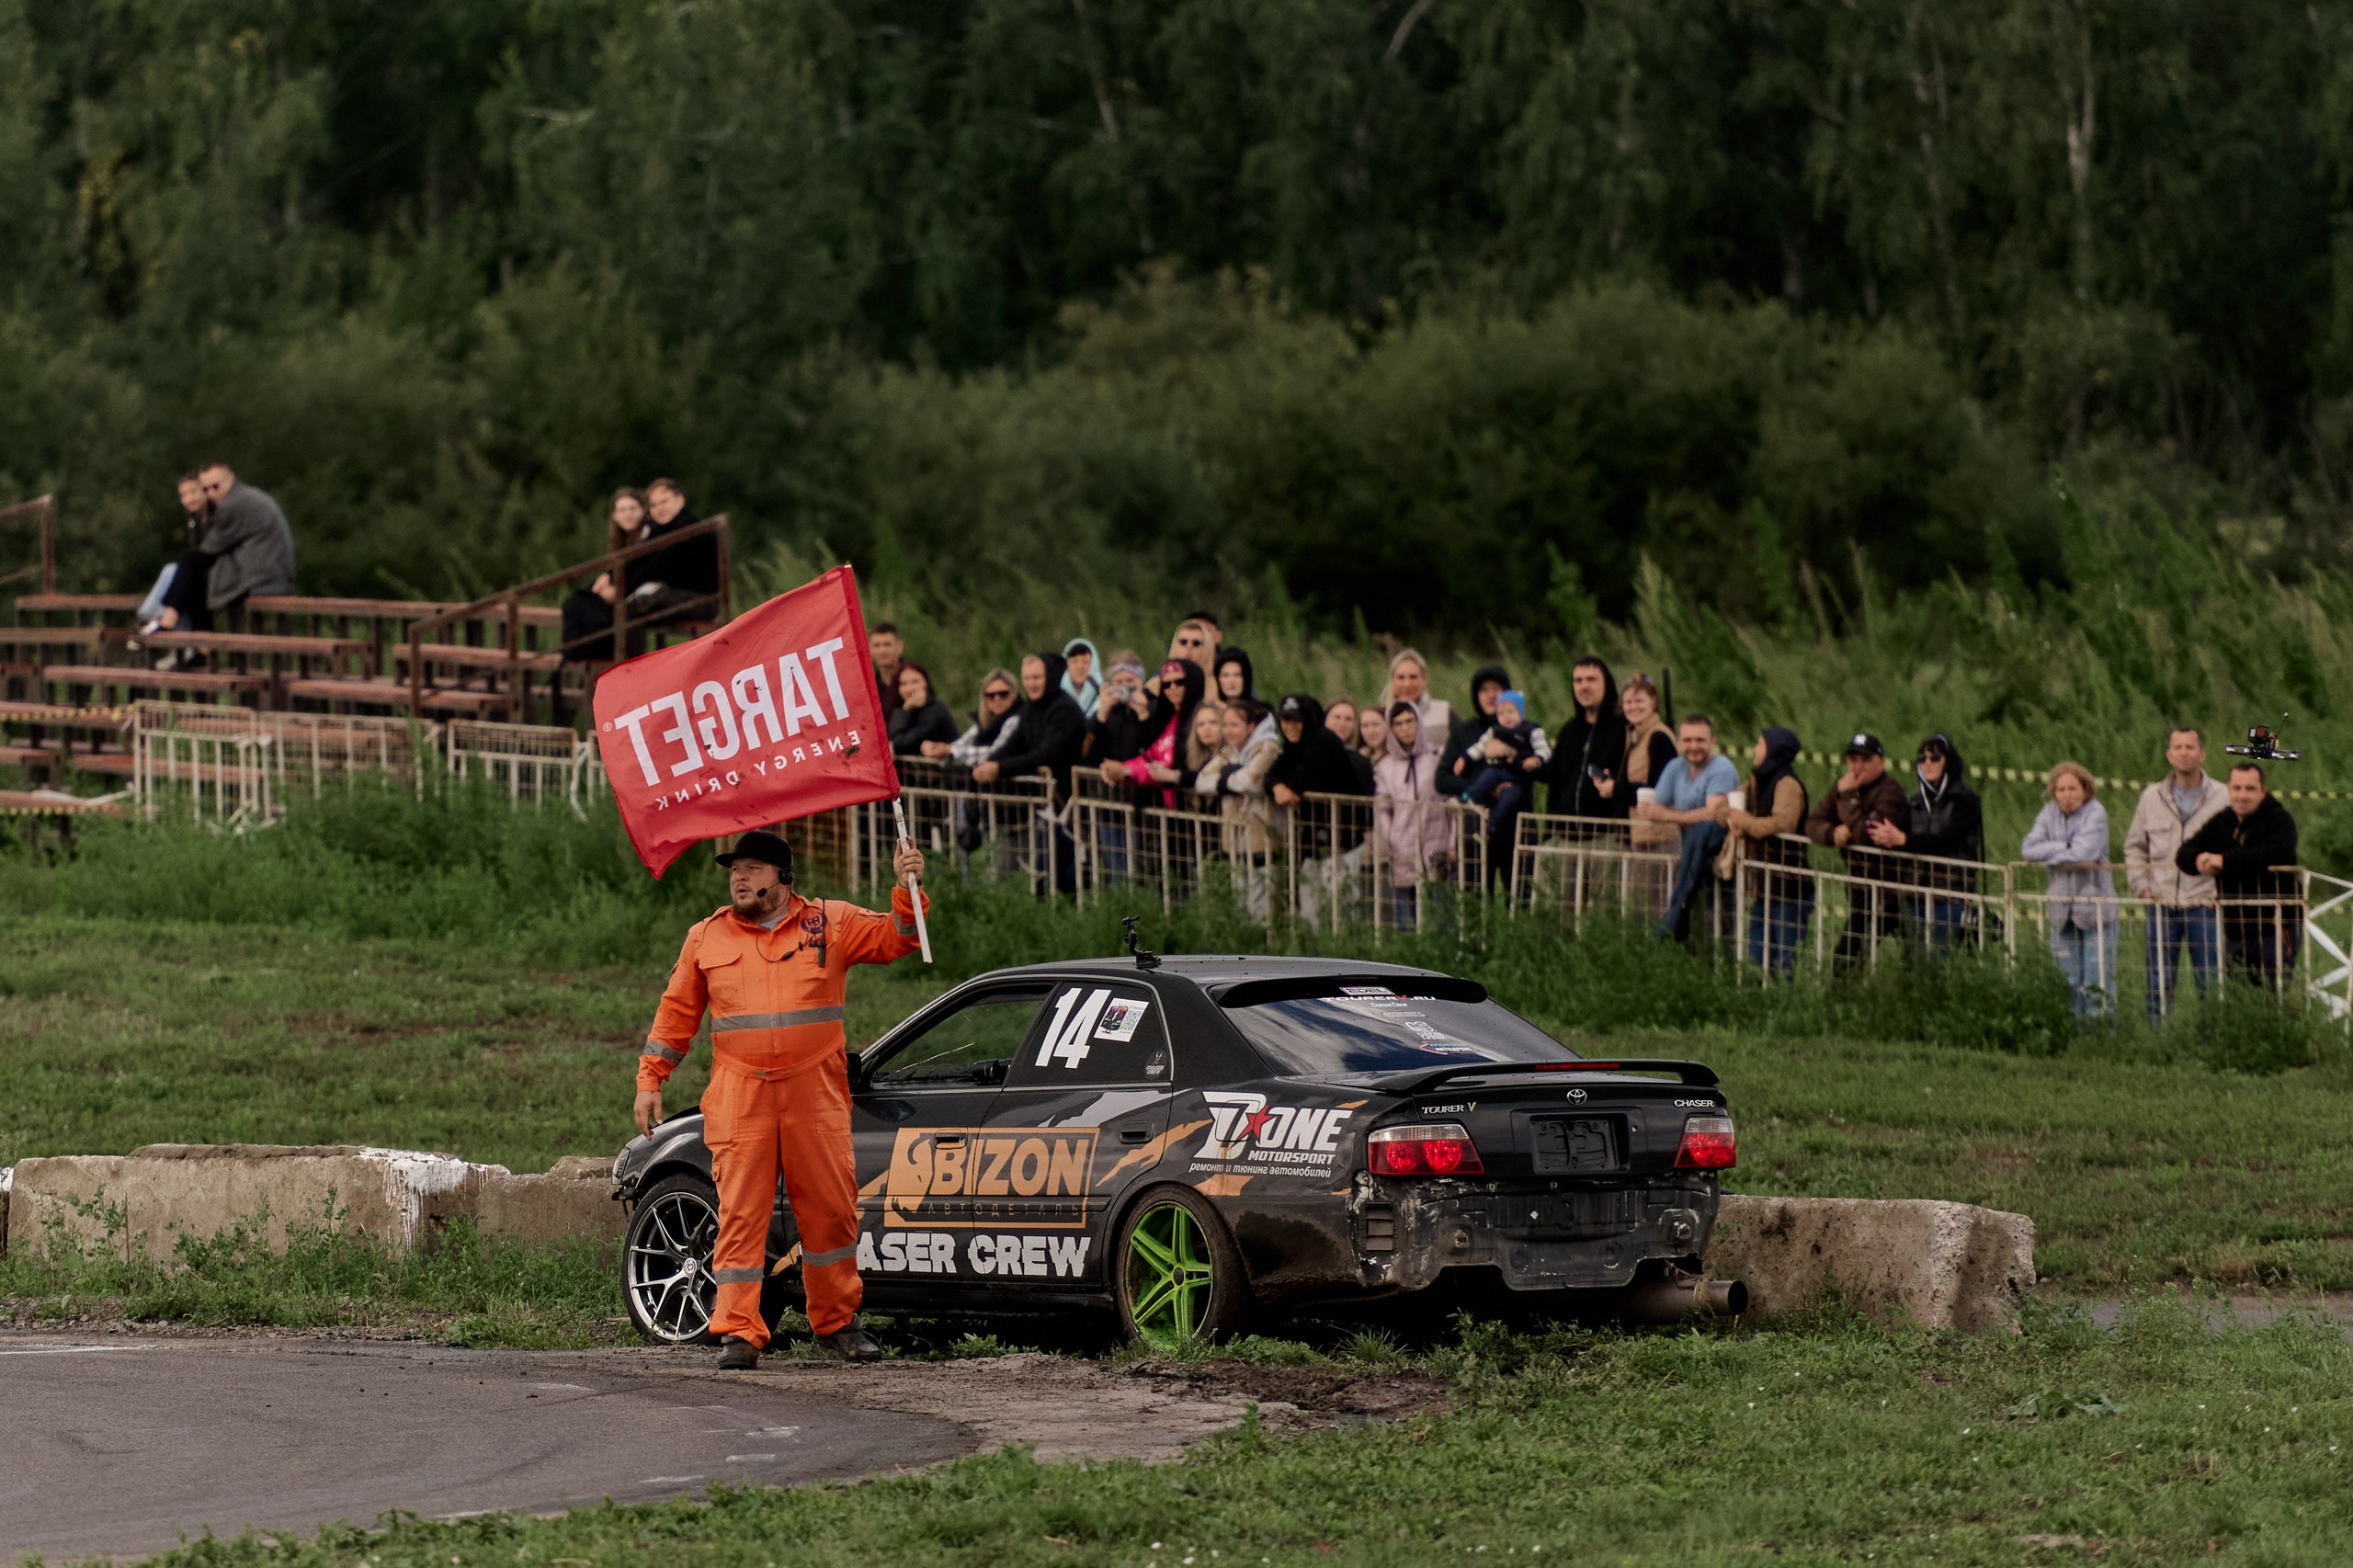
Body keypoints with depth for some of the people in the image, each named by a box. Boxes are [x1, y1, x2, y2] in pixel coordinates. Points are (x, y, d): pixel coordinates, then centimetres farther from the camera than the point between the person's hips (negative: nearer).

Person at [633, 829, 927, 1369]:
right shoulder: (707, 939, 11)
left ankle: (837, 1323, 16)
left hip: (816, 1094, 0)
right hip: (739, 1096, 0)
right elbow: (676, 1014, 16)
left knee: (830, 1208, 2)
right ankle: (739, 1333, -8)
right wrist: (650, 1081, 11)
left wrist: (907, 890, -12)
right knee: (740, 1212, -8)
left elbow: (894, 939, 6)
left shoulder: (829, 924, 8)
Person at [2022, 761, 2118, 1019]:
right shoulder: (2049, 813, 7)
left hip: (2095, 905, -4)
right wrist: (2064, 849, -13)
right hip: (2061, 908, 4)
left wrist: (2049, 856, -5)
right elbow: (2028, 849, -4)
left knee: (2097, 984, -5)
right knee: (2068, 981, 6)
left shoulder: (2095, 813, -7)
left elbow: (2085, 853, -19)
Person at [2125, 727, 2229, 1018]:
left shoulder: (2222, 798, 1)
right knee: (2159, 984, 4)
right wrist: (2141, 885, 5)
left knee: (2210, 982, -2)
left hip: (2203, 904, -2)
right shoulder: (2151, 798, 9)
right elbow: (2134, 846, 18)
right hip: (2162, 905, 2)